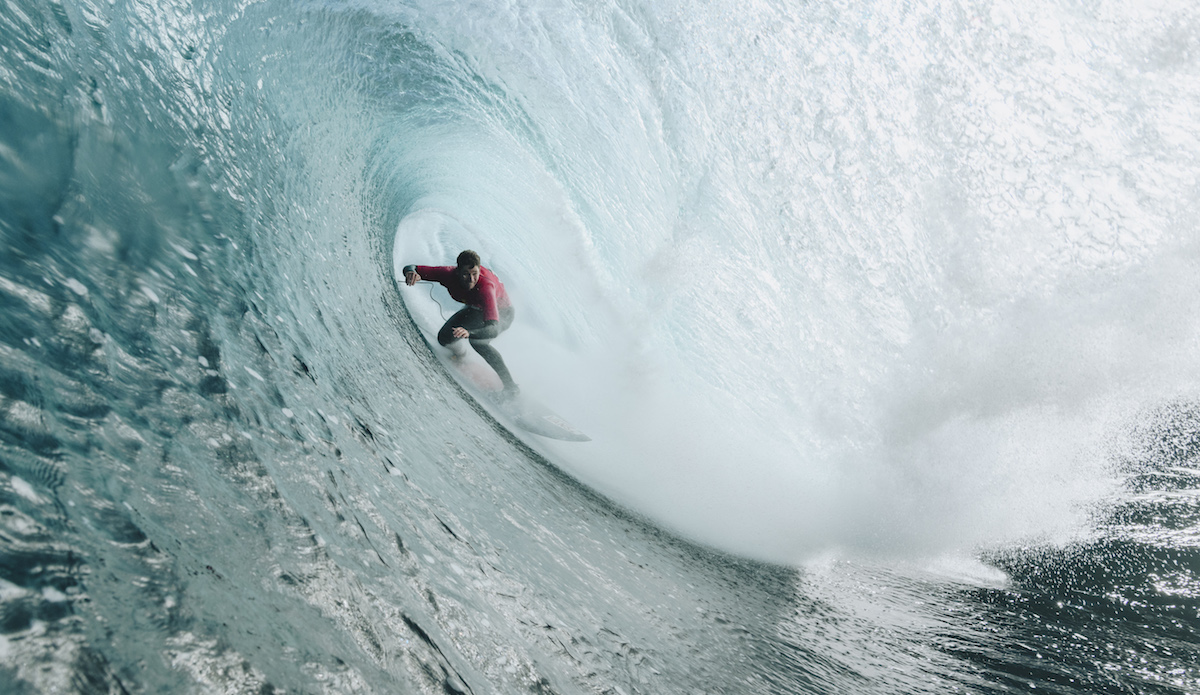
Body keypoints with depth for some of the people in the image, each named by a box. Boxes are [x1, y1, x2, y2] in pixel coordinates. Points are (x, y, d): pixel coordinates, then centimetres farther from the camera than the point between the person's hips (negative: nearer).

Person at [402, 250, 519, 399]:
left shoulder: (485, 287, -44)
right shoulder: (449, 274, -30)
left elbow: (494, 329, -53)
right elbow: (410, 269, -22)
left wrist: (469, 333, -72)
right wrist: (411, 272, -48)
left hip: (502, 313, -6)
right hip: (476, 310, 6)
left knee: (476, 341, -32)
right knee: (444, 338, -2)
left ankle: (510, 386, -26)